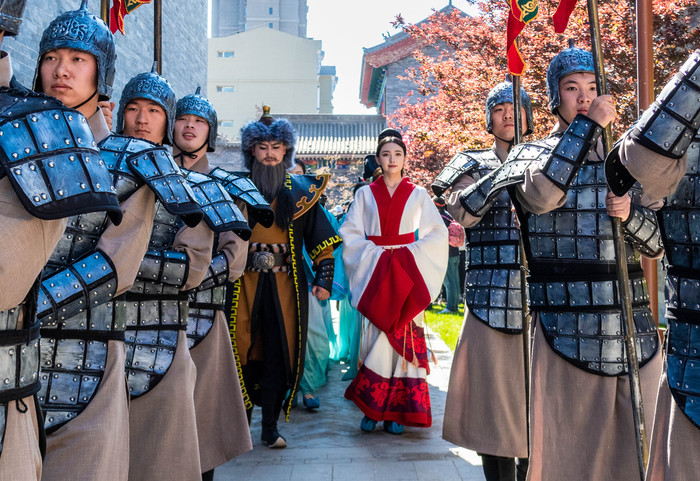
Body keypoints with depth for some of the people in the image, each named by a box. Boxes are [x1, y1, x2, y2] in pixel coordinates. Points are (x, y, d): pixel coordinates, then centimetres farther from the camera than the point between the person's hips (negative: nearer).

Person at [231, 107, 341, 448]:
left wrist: (324, 277, 0)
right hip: (245, 280, 0)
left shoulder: (300, 190, 10)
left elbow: (320, 237, 8)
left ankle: (270, 427, 9)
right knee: (244, 349, -1)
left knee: (278, 352, 0)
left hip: (285, 282, 0)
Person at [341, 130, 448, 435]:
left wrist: (410, 254, -7)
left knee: (405, 336, -5)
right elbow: (350, 233, 5)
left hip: (408, 272, 0)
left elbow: (437, 234, 6)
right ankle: (372, 408, 3)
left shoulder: (418, 194, 9)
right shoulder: (365, 194, 10)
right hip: (374, 270, 0)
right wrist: (374, 254, -8)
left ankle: (396, 411, 2)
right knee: (378, 334, -5)